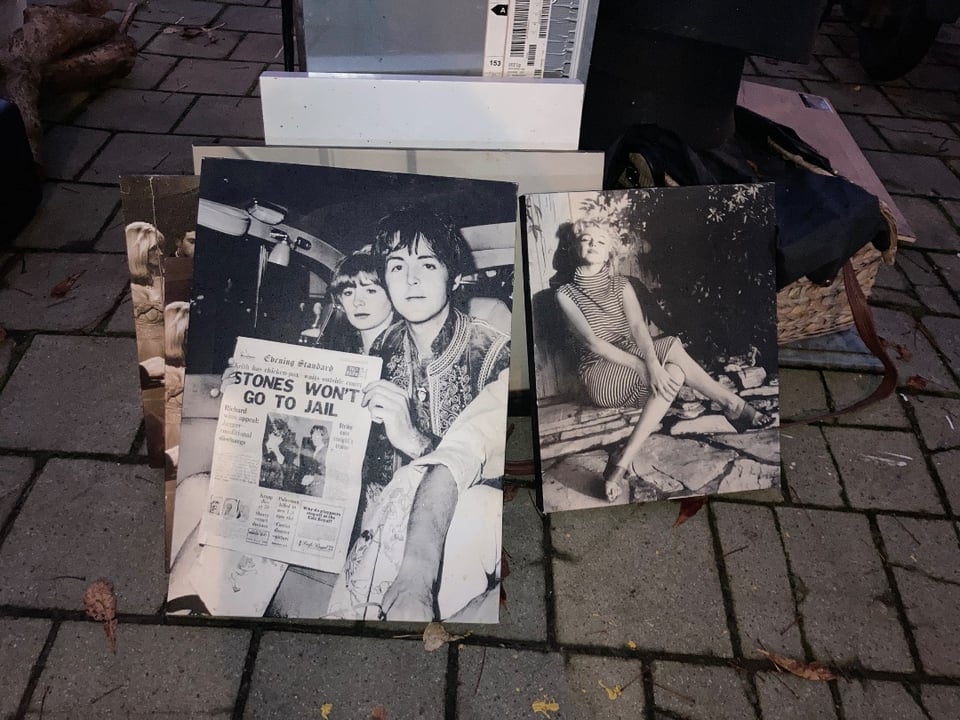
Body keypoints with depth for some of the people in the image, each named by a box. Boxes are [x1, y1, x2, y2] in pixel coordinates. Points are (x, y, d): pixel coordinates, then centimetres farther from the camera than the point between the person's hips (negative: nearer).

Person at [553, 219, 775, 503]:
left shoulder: (621, 285, 9)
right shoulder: (566, 293, -3)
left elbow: (638, 327, -9)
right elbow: (593, 342, -15)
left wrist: (653, 362, -30)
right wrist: (646, 366, -26)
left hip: (631, 363, 5)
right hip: (600, 375, -5)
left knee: (670, 371, -28)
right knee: (673, 369, -27)